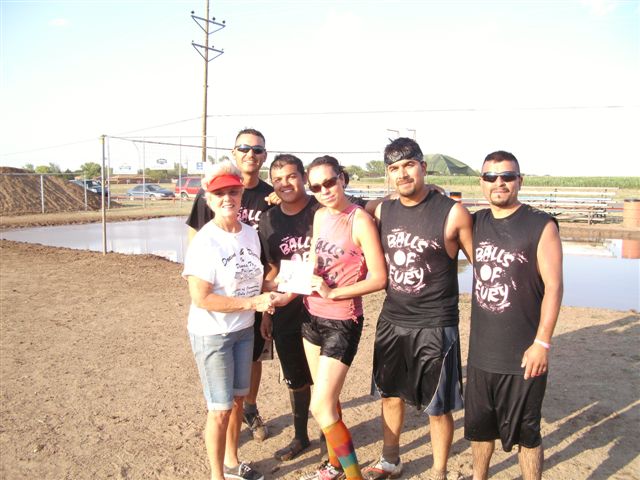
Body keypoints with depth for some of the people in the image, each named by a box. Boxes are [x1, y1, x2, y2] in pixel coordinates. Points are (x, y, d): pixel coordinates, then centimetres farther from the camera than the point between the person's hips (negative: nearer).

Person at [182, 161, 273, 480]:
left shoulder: (250, 234, 1)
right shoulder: (204, 242, -20)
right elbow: (201, 298, -23)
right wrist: (252, 302, -24)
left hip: (244, 330, 7)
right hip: (211, 334, -6)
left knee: (238, 398, 19)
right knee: (221, 408, 4)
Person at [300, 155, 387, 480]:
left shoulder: (360, 220, -17)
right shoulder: (320, 215, 5)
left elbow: (379, 279, -18)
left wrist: (333, 293, -20)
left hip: (342, 322, -7)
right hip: (313, 316, 7)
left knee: (321, 407, -7)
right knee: (327, 397, 18)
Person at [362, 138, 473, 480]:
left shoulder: (453, 213, -12)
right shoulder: (382, 211, 1)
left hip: (435, 326, -5)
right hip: (391, 321, 5)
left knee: (438, 407, 8)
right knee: (390, 394, 20)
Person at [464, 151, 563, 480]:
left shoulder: (541, 226, -9)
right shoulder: (476, 223, 4)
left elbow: (554, 286, -11)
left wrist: (542, 343, -14)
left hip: (523, 355, -5)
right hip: (480, 351, 5)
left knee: (525, 433, 10)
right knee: (479, 426, 20)